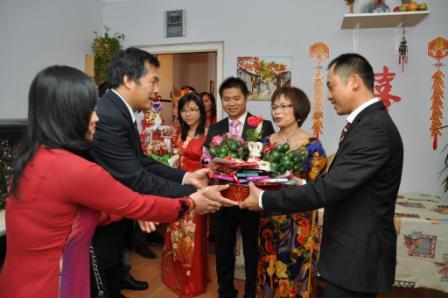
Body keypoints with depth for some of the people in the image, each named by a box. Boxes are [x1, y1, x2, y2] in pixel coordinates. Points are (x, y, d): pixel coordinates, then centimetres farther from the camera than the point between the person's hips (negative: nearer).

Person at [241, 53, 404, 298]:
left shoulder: (373, 128, -24)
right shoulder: (369, 122, 7)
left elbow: (329, 189, -28)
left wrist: (264, 200, -21)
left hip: (357, 255, -9)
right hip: (356, 249, 9)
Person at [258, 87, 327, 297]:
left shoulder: (312, 145, -10)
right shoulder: (267, 142, 4)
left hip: (298, 223, -4)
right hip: (269, 220, 4)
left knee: (294, 274, 11)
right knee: (269, 271, 17)